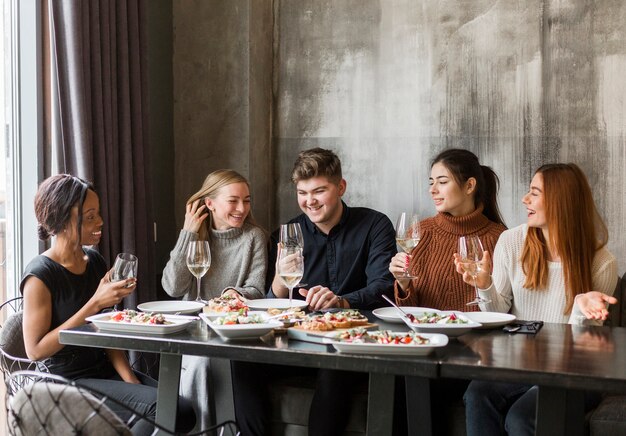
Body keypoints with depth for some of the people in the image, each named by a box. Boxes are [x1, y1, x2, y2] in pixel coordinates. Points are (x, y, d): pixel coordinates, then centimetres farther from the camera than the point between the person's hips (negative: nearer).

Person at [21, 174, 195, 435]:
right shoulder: (40, 276, -15)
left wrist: (130, 379, -5)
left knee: (184, 413, -11)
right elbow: (35, 350, -19)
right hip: (67, 381, -7)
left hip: (104, 370, 7)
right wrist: (95, 304, -22)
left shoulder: (95, 261, 7)